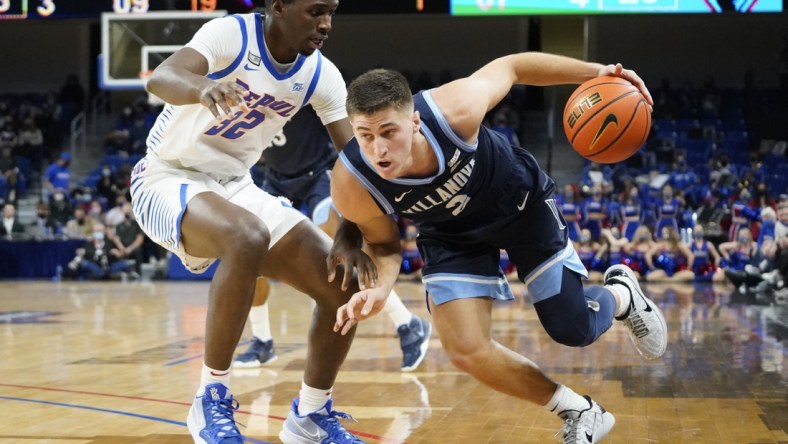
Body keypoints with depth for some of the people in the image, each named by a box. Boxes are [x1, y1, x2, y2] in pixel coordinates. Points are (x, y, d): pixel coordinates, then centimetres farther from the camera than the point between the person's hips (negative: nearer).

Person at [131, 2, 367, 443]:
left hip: (236, 187, 6)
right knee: (247, 239, -38)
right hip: (168, 178, -6)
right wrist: (203, 87, -61)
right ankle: (212, 401, -24)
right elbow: (161, 78, -38)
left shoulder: (322, 75, -5)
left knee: (345, 286, -6)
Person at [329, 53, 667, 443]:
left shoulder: (455, 108, -39)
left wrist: (597, 72, -18)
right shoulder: (351, 187, -33)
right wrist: (379, 288, -32)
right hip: (452, 233, 2)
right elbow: (383, 243, -10)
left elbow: (512, 66, -18)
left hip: (521, 202, -1)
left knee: (575, 330, 1)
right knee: (465, 351, -12)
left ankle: (622, 294, 40)